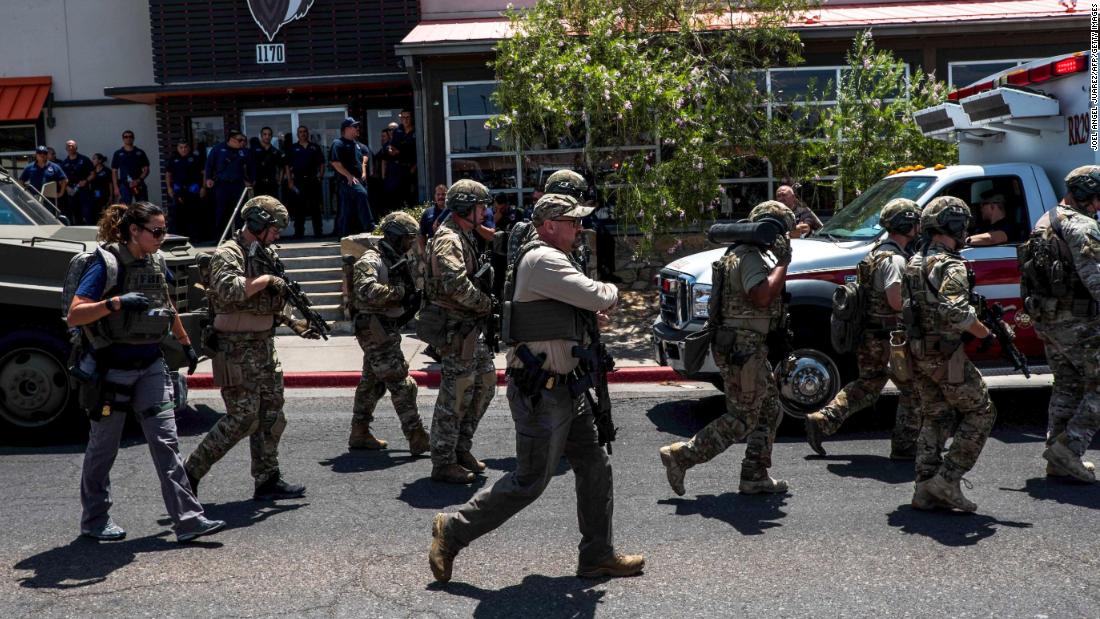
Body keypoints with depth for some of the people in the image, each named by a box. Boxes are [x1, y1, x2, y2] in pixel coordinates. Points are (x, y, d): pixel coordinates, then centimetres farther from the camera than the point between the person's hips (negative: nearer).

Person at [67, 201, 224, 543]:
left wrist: (186, 343, 27)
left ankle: (187, 519, -3)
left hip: (150, 364, 5)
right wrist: (116, 302, -33)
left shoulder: (157, 262, 6)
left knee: (166, 440, -1)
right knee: (104, 446, 9)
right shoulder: (106, 264, -13)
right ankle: (94, 519, 27)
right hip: (113, 367, -5)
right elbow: (74, 316, -19)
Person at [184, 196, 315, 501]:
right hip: (238, 350, -9)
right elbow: (229, 291, -33)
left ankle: (268, 480, 18)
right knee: (243, 419, -7)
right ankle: (191, 471, 7)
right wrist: (266, 279, -21)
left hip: (263, 347, 9)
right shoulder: (228, 254, -13)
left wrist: (294, 324, 13)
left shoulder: (262, 254, 15)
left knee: (271, 415, 10)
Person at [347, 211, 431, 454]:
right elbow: (368, 292, -33)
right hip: (376, 330, -10)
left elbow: (402, 297, 23)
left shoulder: (398, 260, 15)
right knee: (401, 384, -9)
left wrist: (414, 297, 0)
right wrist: (401, 292, -25)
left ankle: (359, 434, 26)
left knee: (372, 382, 16)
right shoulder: (370, 261, -15)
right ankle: (418, 440, -6)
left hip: (388, 330, 10)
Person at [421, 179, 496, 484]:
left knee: (485, 384, 15)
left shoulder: (464, 236, 18)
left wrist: (484, 304, 8)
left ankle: (461, 448, 25)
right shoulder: (448, 239, -16)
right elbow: (457, 284, -29)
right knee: (455, 394, -4)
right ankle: (444, 463, 5)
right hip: (456, 327, -10)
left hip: (470, 326, 10)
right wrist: (487, 303, -17)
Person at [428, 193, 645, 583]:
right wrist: (611, 291, 1)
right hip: (540, 393, -10)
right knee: (530, 481, -1)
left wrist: (597, 306, 2)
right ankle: (453, 530, 13)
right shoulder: (543, 260, -18)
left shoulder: (552, 259, 16)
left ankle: (598, 555, 22)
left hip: (565, 389, 10)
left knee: (595, 468, 12)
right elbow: (597, 298, -22)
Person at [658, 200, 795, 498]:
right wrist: (783, 263, -20)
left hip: (749, 347, 11)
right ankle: (680, 456, -2)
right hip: (742, 347, -11)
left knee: (769, 410, 15)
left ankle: (755, 476, 20)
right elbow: (762, 296, -30)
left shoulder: (747, 254, 17)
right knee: (742, 420, -5)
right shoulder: (750, 257, -16)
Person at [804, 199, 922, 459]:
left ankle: (821, 421, 12)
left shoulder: (877, 252, 13)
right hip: (887, 339, -9)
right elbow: (895, 301, -27)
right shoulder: (895, 260, -18)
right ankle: (904, 446, 12)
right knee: (912, 389, 6)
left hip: (868, 336, 9)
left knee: (867, 387, 19)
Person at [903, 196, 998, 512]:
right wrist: (980, 330, -13)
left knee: (935, 418, 15)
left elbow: (904, 306, 18)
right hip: (945, 355, -8)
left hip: (917, 353, 8)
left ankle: (925, 489, 13)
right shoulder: (950, 266, -15)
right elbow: (955, 311, -28)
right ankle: (946, 479, 0)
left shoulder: (914, 262, 13)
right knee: (979, 413, 6)